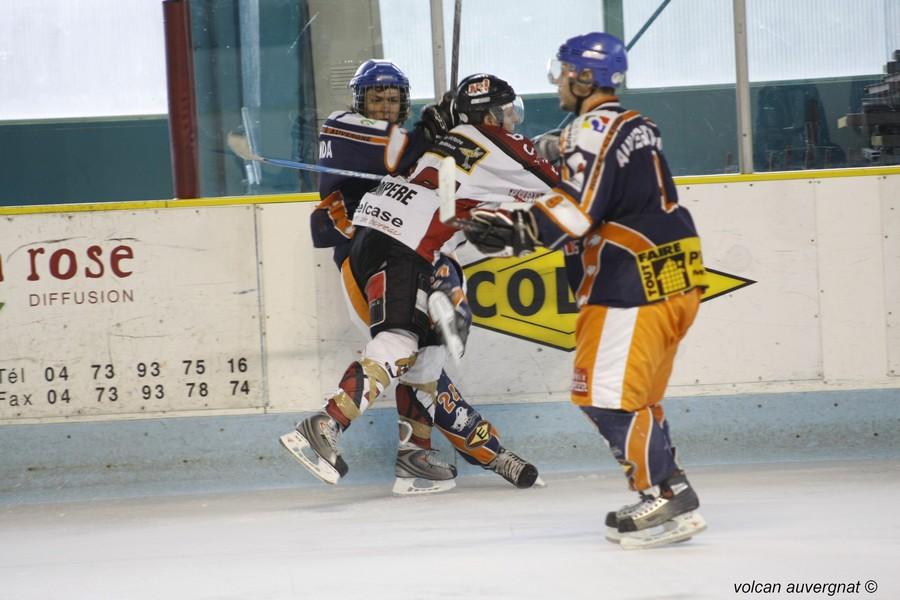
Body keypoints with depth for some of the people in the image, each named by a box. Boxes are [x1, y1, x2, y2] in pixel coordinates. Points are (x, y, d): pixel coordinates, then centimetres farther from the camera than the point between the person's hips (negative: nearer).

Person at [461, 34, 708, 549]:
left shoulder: (595, 129, -12)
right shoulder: (635, 125, 19)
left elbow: (577, 209, -24)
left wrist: (517, 231, -27)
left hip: (635, 284, -10)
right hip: (673, 277, 10)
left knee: (607, 394, -8)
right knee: (635, 395, 17)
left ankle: (670, 501, -9)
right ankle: (667, 498, 16)